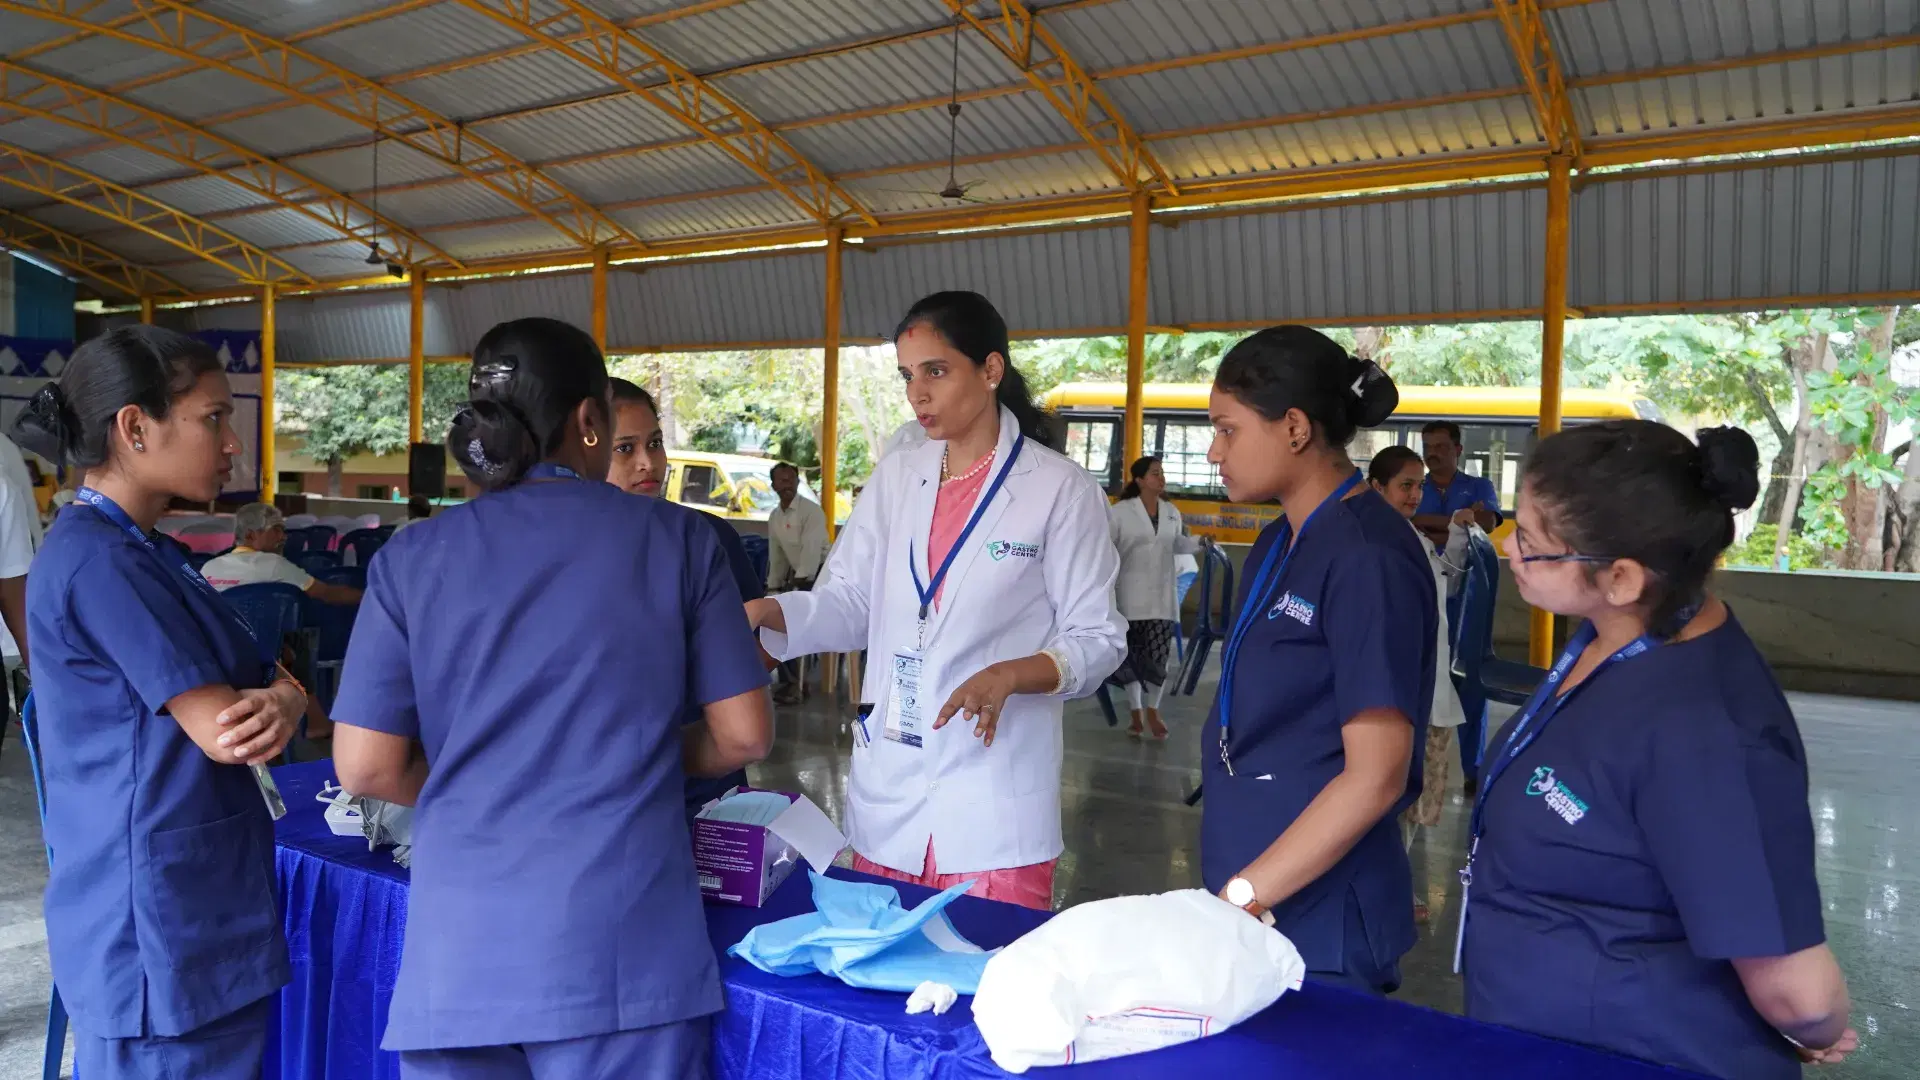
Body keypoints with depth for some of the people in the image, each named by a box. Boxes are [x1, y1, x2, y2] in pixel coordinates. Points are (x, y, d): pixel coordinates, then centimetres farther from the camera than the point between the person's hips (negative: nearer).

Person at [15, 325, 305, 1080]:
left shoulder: (140, 551, 12)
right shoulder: (97, 561, -18)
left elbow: (244, 697, 8)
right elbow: (218, 728, -22)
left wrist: (277, 700, -15)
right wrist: (282, 694, -2)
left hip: (195, 912, 9)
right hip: (158, 932, -9)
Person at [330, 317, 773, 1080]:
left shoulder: (412, 558, 0)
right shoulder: (676, 539, -3)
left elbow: (365, 767, -1)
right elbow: (744, 735, -1)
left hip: (463, 950, 2)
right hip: (624, 944, -1)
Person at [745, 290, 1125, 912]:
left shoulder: (1060, 488, -5)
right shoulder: (896, 477, 9)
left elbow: (1097, 637, -5)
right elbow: (851, 605, 7)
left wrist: (1008, 675, -21)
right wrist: (764, 612, -11)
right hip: (887, 787, 4)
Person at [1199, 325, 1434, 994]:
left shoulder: (1368, 556, -17)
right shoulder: (1277, 545, 9)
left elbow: (1376, 774, -21)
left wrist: (1244, 896, -18)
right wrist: (1231, 894, 10)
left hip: (1318, 917, -8)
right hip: (1241, 892, 8)